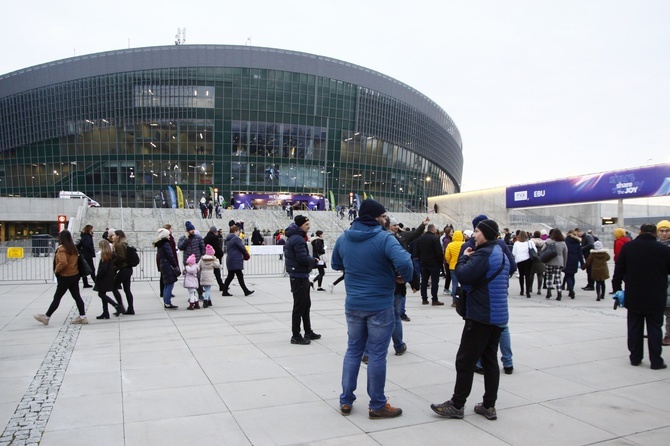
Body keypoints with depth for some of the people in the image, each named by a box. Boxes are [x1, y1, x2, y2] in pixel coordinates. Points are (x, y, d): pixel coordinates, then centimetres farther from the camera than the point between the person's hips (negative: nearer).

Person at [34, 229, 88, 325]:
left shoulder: (61, 248, -15)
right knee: (77, 296, 9)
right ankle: (82, 316, 8)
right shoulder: (73, 248, 7)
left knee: (57, 297, 4)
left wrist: (56, 270, -13)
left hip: (65, 277, -7)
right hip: (75, 275, 7)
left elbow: (63, 262, -28)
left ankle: (46, 317, 16)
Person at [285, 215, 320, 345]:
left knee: (306, 304, 18)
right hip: (299, 276, -10)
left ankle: (308, 332, 27)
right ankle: (296, 336, 5)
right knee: (299, 306, -2)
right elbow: (303, 258, -25)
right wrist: (314, 260, -6)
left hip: (297, 275, 10)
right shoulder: (298, 239, -20)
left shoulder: (292, 237, 13)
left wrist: (311, 261, 7)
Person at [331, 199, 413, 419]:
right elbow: (404, 263, -30)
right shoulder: (384, 238, -17)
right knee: (377, 355, 5)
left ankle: (346, 401, 24)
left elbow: (336, 264, 16)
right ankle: (377, 406, 18)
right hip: (380, 305, -5)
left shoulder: (344, 238, 2)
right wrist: (406, 277, -10)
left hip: (353, 304, 5)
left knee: (353, 350, 17)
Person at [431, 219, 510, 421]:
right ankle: (489, 406, 17)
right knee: (490, 359, 13)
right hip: (498, 315, 10)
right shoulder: (501, 253, 15)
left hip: (481, 315, -10)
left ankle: (457, 405, 6)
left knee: (465, 360, -2)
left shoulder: (484, 253, -17)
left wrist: (464, 257, -5)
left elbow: (464, 276, -22)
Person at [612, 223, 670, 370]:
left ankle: (635, 358, 17)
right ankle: (656, 361, 9)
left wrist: (617, 288, 7)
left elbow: (619, 270, -1)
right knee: (654, 328, 6)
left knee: (634, 327, 10)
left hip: (634, 297, 1)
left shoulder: (628, 247, -4)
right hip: (656, 298, -1)